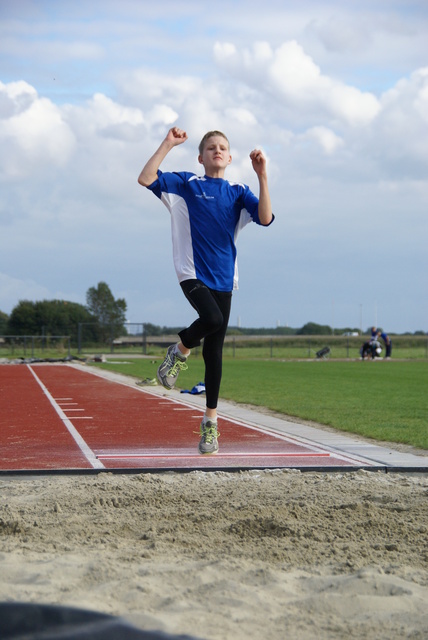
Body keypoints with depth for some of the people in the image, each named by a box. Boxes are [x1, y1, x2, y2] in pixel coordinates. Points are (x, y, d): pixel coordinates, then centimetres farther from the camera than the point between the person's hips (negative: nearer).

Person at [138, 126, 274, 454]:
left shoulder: (238, 192, 8)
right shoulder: (186, 184, 4)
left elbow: (266, 218, -8)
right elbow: (146, 179, -8)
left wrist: (262, 176, -15)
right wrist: (168, 144, -10)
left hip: (223, 279, 3)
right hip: (192, 274, -3)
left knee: (214, 353, 5)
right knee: (212, 318, -33)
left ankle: (210, 421, 15)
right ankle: (180, 351, -1)